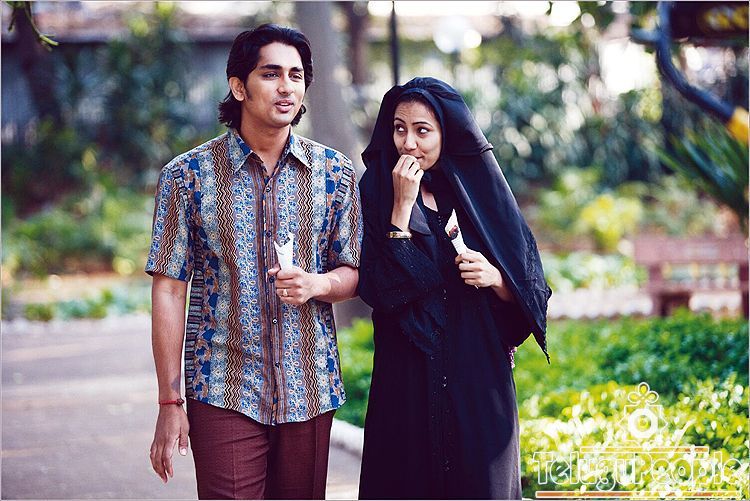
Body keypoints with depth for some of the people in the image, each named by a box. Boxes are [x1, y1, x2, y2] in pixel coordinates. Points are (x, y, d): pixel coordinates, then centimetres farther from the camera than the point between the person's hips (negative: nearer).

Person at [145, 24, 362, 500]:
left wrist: (315, 283, -14)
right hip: (223, 394, -2)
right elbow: (169, 291, -2)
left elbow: (354, 274, 10)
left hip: (311, 389, 3)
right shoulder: (187, 175, -2)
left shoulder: (336, 172, 4)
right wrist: (170, 404, -6)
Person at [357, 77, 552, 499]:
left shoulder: (483, 191, 4)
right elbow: (380, 290, -13)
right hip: (408, 383, -1)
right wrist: (402, 206, -15)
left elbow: (529, 293, 5)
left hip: (480, 382, 1)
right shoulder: (377, 192, 0)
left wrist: (494, 277, -15)